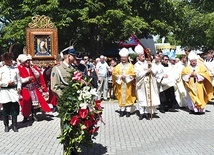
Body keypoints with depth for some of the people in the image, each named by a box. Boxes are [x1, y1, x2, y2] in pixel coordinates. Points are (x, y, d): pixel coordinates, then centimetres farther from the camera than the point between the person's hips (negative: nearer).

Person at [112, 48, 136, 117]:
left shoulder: (130, 66, 4)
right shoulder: (118, 66, 9)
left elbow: (133, 74, -4)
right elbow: (114, 73, 0)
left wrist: (126, 76, -15)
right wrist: (120, 76, -13)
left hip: (128, 85, -1)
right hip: (120, 85, 2)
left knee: (128, 97, -1)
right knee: (121, 97, 2)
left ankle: (128, 110, 4)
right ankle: (122, 110, 9)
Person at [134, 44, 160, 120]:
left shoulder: (148, 63, 10)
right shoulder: (136, 65, 1)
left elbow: (154, 72, 5)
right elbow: (138, 74, -12)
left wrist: (151, 67, -11)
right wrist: (146, 71, -15)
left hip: (149, 84, 2)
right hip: (141, 84, -2)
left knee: (148, 97, 0)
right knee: (141, 98, 0)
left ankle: (147, 112, 7)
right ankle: (141, 113, 6)